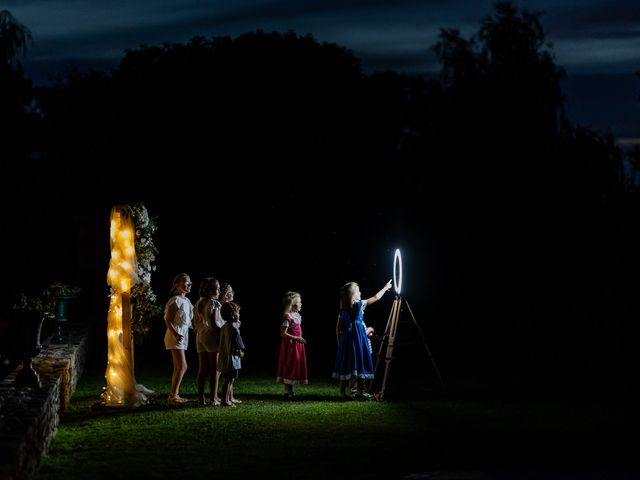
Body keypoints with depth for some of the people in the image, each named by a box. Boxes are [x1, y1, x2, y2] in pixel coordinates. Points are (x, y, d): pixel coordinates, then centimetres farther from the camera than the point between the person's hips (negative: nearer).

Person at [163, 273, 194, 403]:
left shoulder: (186, 301, 14)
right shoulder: (176, 301, -13)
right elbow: (168, 320, -17)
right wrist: (175, 334, -28)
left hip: (183, 336, 9)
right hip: (175, 336, -9)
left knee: (178, 368, 10)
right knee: (182, 367, -13)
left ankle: (175, 395, 12)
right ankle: (173, 395, -12)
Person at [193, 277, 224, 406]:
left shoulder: (198, 303, 12)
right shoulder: (213, 303, -12)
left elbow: (195, 323, 15)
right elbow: (214, 323, -18)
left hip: (200, 337, 8)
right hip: (212, 337, -8)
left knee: (202, 369, 8)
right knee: (215, 369, -2)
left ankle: (201, 398, 8)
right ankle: (213, 398, -4)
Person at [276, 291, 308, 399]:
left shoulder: (297, 316, 10)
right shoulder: (288, 317, -17)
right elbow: (283, 334, -20)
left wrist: (300, 340, 14)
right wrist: (296, 338, -24)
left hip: (297, 345, 9)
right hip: (290, 345, -9)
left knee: (296, 366, 11)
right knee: (289, 367, -4)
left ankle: (291, 390, 19)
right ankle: (287, 392, 1)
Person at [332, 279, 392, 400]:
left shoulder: (342, 309, 9)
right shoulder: (359, 304, -5)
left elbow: (338, 327, 10)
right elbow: (376, 297, 4)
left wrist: (339, 342, 18)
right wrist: (386, 287, 19)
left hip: (345, 339, 5)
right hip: (358, 338, -5)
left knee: (345, 365, 7)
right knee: (359, 363, -1)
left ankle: (342, 392, 7)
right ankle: (360, 392, -2)